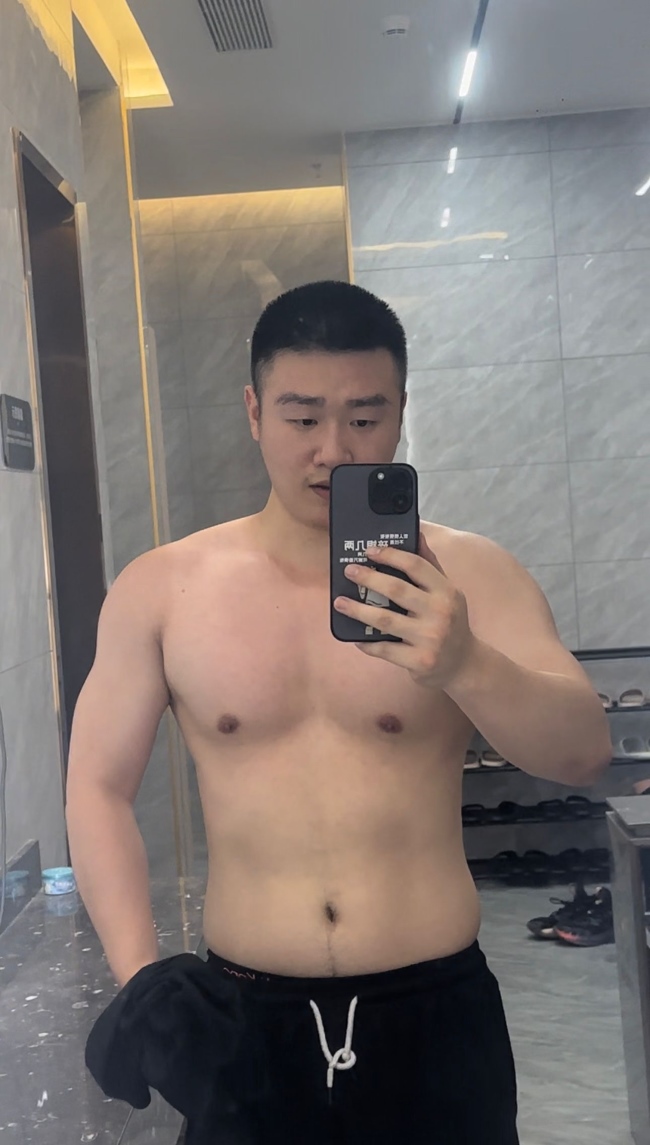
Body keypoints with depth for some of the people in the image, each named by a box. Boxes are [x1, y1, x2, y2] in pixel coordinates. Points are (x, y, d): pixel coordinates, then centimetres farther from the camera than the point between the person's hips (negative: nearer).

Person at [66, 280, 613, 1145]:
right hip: (242, 1027, 1)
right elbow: (100, 787, 2)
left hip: (435, 1016, 0)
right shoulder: (162, 589, -3)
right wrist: (139, 973, -9)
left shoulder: (467, 575, -6)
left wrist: (466, 666, -32)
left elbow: (585, 754, -13)